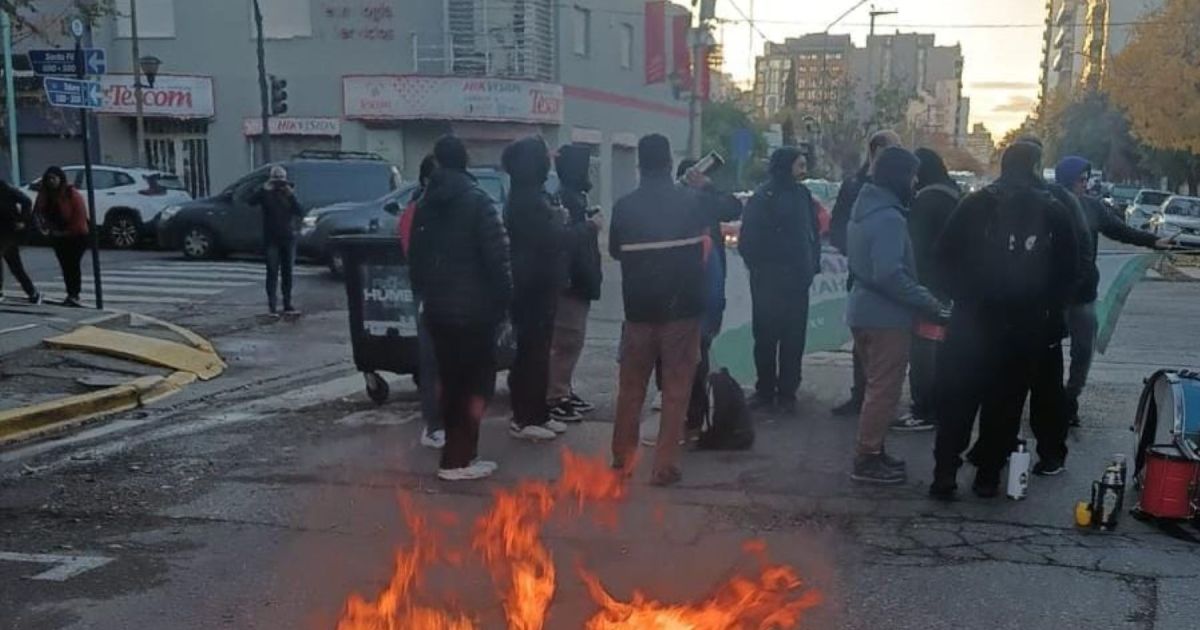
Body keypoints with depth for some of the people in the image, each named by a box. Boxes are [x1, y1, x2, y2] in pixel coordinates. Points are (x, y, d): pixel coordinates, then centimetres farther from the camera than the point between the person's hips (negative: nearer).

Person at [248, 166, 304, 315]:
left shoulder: (289, 193, 8)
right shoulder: (266, 194, 1)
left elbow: (300, 213, -5)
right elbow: (251, 201, -18)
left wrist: (291, 195, -15)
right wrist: (264, 189, -25)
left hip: (288, 238, 3)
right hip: (271, 239, -3)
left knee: (287, 272, 7)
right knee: (272, 272, -6)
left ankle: (287, 303, 14)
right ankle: (272, 304, -6)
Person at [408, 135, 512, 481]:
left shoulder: (425, 204, 9)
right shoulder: (477, 201, -10)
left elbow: (415, 256, 13)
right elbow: (497, 257, -16)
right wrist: (503, 300, -7)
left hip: (437, 308, 6)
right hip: (475, 307, -6)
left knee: (450, 379, 15)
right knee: (476, 381, 1)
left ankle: (458, 452, 21)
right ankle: (458, 459, 0)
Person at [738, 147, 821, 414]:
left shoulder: (803, 195, 10)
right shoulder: (764, 197, -8)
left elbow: (813, 232, 15)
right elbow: (748, 241, -8)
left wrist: (812, 265, 6)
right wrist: (759, 269, -7)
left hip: (797, 282, 5)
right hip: (768, 282, -5)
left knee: (794, 339, 6)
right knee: (766, 337, 3)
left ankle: (787, 392, 14)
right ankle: (765, 390, 14)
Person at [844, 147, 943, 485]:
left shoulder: (865, 208, 10)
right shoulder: (890, 218, -21)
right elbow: (890, 275, -28)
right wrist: (930, 302, -21)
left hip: (864, 310, 10)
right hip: (886, 316, -10)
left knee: (877, 387, 19)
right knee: (884, 391, 0)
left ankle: (871, 451, 27)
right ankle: (867, 460, 7)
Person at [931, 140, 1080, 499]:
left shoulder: (974, 204, -1)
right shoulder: (1055, 213, 0)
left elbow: (943, 257, -2)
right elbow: (1069, 274, 2)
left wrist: (961, 297, 6)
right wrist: (1047, 310, 10)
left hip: (971, 320, 0)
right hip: (1025, 327, 0)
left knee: (956, 400, 6)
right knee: (1004, 403, 9)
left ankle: (944, 475, 4)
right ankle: (988, 476, 12)